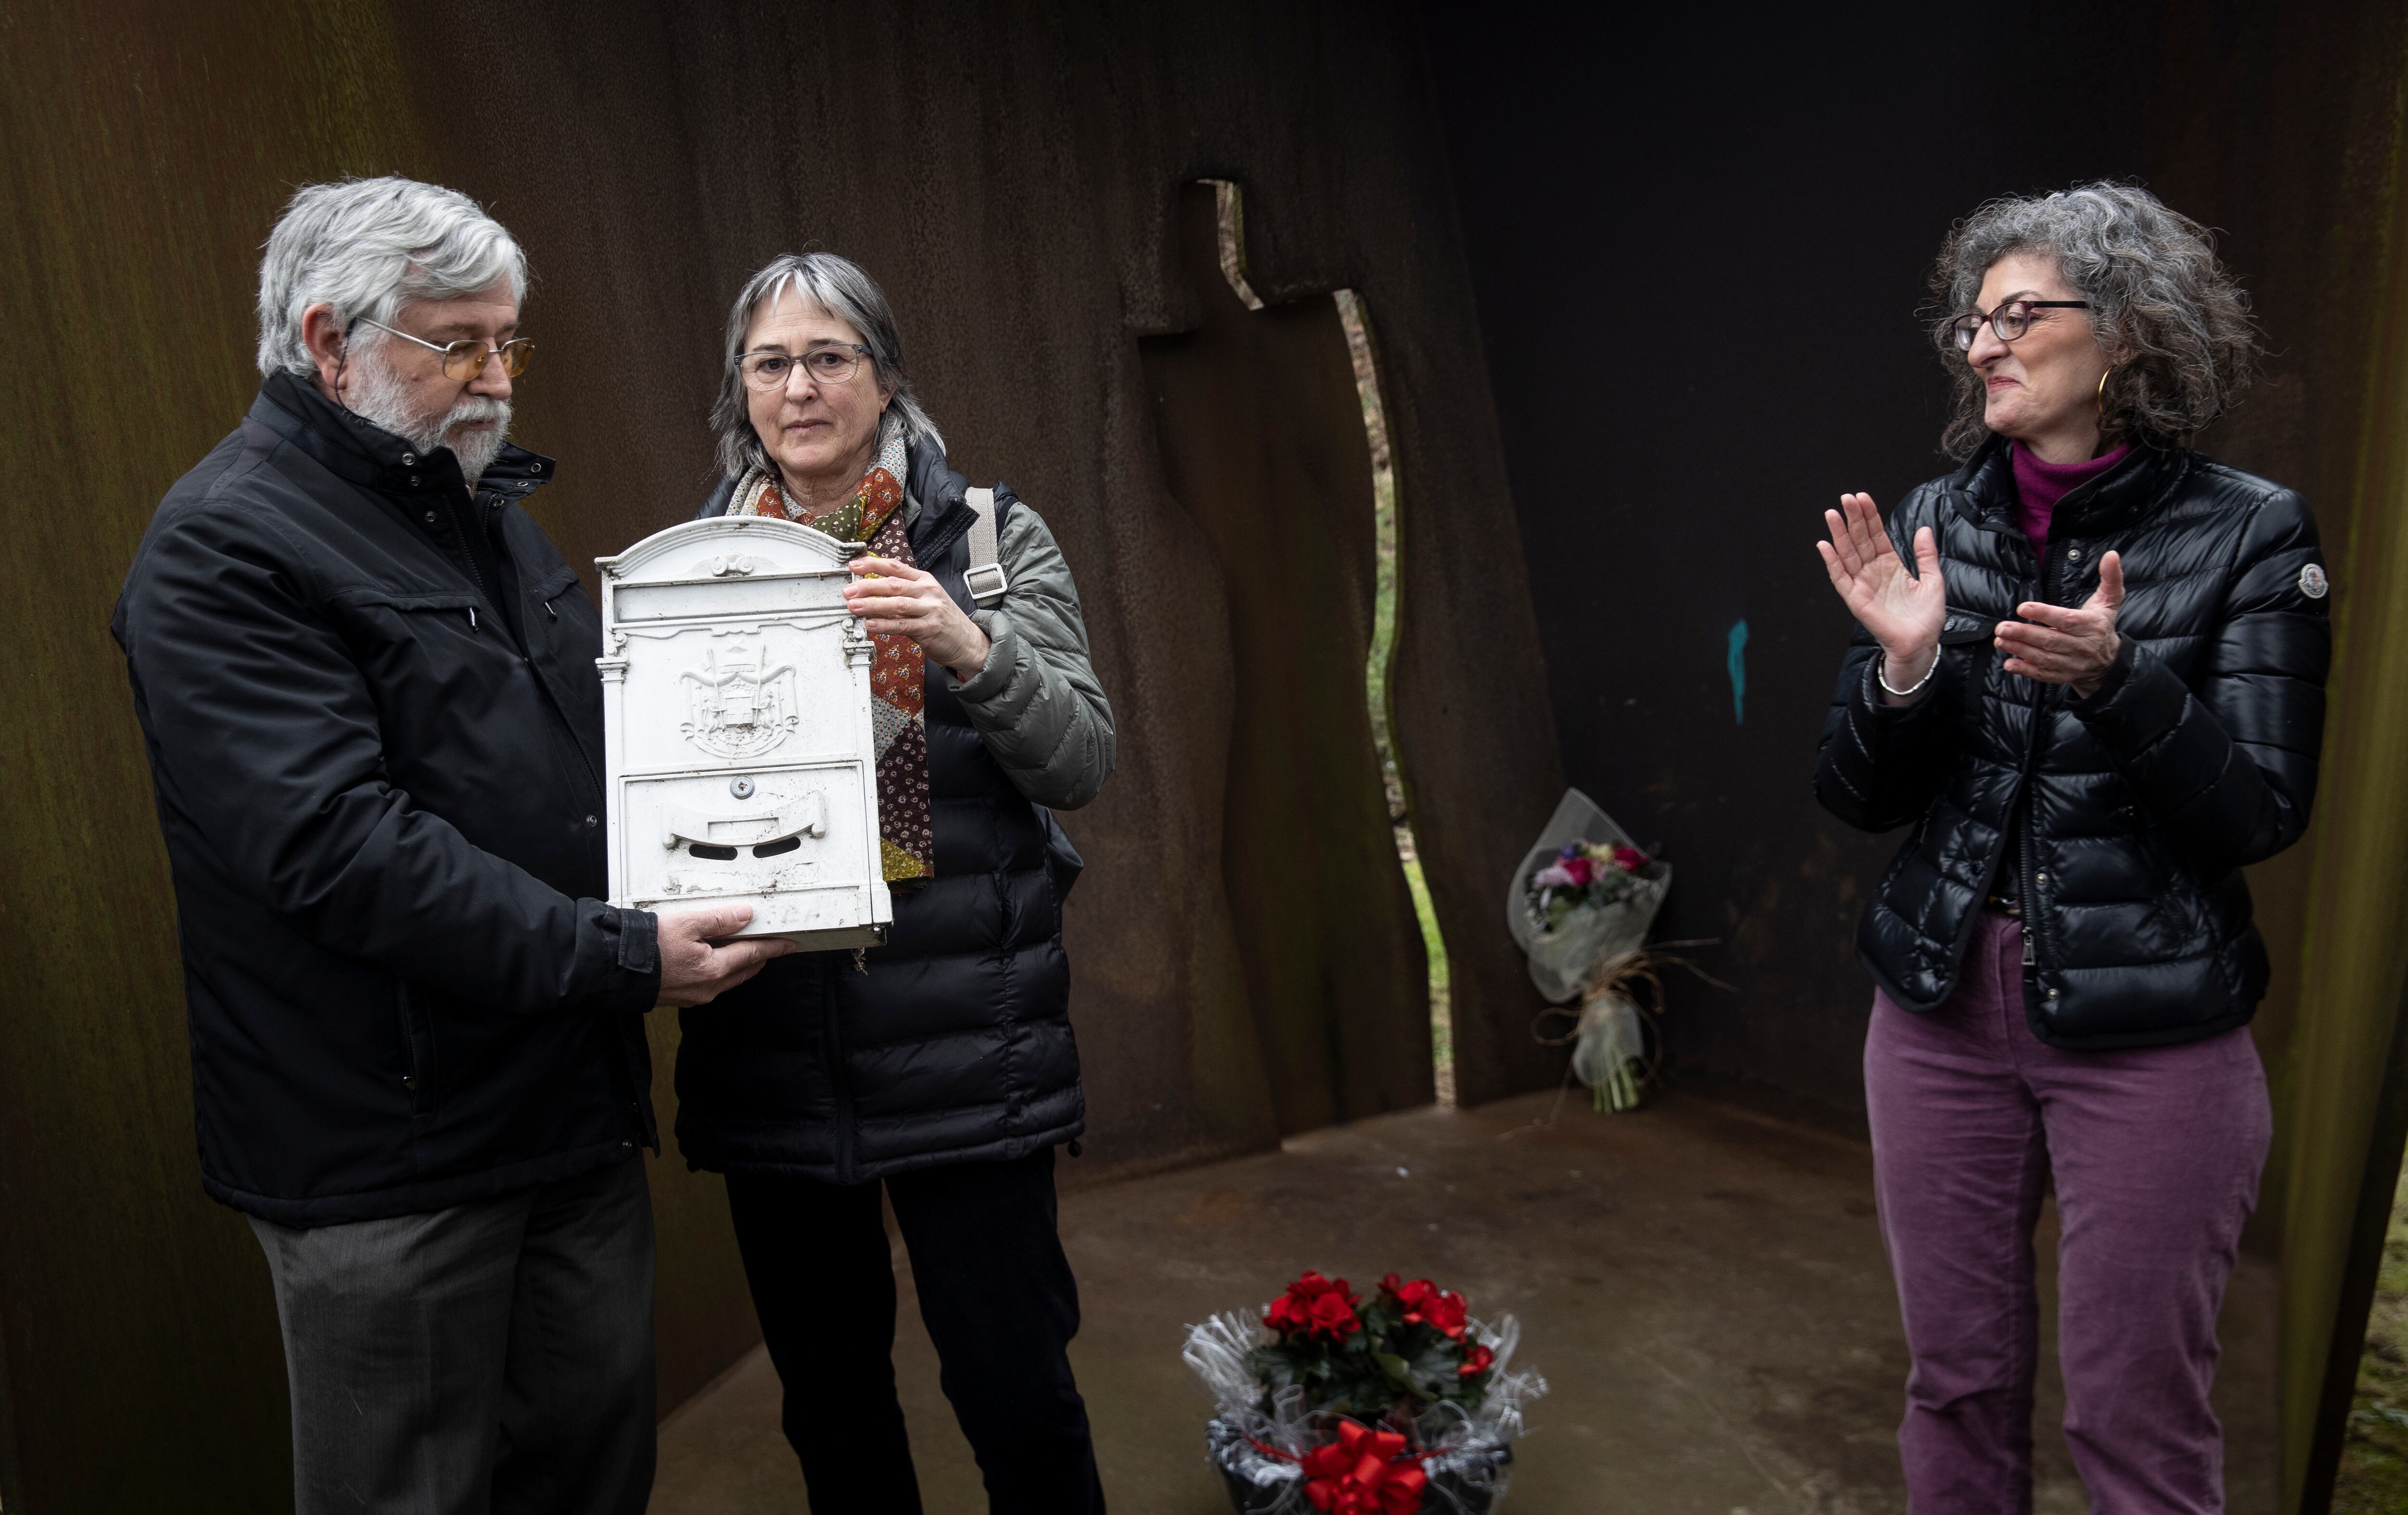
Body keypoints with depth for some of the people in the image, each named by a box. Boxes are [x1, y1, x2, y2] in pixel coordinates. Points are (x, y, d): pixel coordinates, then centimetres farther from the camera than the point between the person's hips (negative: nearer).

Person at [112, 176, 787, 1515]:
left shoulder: (485, 502, 14)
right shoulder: (225, 552, -14)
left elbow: (594, 736, 23)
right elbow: (340, 846, -24)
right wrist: (619, 956, -24)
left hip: (577, 1102, 8)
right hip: (393, 1145, -7)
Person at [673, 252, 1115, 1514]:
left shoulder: (990, 536, 0)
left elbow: (1081, 764, -6)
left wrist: (970, 647, -23)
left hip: (961, 1038, -3)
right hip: (770, 1046, 3)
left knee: (1012, 1385, 2)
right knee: (827, 1389, 16)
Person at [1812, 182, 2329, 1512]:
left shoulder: (2248, 534, -7)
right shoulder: (1934, 523, 2)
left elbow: (2262, 814, -11)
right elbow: (1859, 799, 2)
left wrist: (2117, 681, -26)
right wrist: (1904, 665, -16)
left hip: (2152, 1029, -3)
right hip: (1942, 1005, 3)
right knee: (1956, 1380, 16)